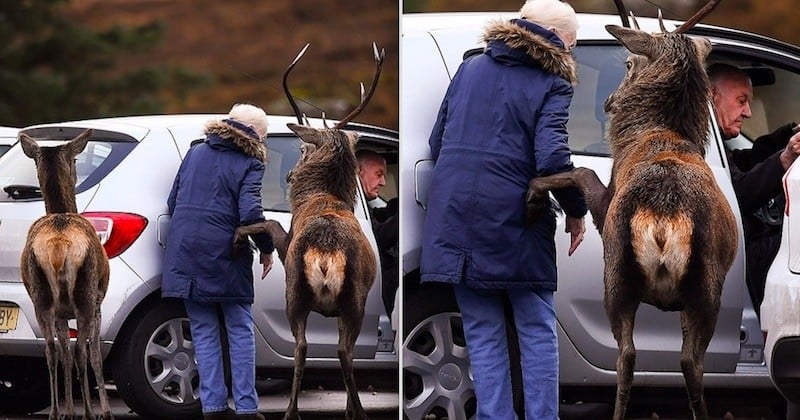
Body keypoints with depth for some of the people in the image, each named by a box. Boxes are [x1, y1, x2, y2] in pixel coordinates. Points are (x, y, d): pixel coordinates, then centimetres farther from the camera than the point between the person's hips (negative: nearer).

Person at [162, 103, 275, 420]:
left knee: (204, 332, 10)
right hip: (224, 260, -4)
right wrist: (266, 248, -4)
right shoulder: (250, 164, -4)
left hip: (185, 254, 4)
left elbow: (172, 204, 15)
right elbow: (250, 213, -18)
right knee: (240, 331, 6)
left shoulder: (195, 153, 12)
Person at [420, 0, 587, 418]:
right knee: (537, 332, 9)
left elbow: (436, 144, 13)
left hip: (455, 217, 4)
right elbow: (553, 159, -18)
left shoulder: (469, 69, 11)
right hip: (514, 224, -4)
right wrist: (576, 211, -4)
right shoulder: (552, 86, -5)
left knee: (483, 333, 9)